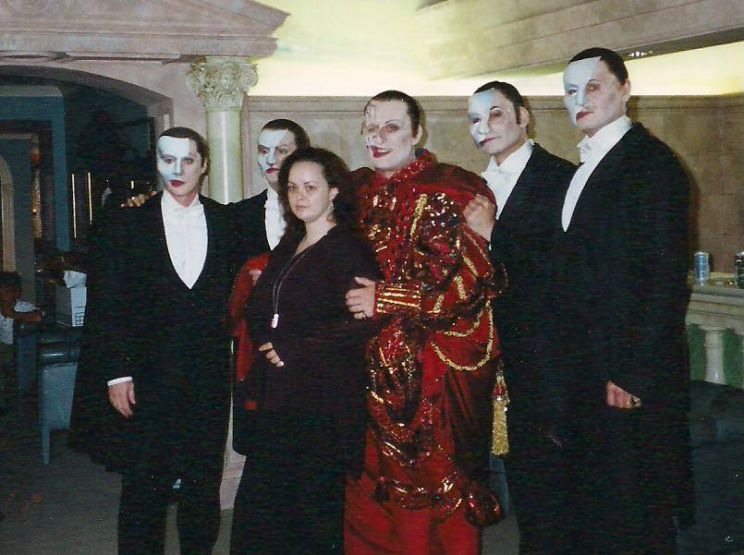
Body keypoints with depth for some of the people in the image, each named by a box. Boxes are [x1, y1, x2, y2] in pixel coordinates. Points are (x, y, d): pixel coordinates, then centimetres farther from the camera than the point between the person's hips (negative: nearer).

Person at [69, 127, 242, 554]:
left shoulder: (227, 222, 6)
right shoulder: (128, 224, 1)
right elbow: (109, 305, -2)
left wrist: (238, 365, 0)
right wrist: (117, 373, -8)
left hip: (209, 376, 2)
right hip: (148, 378, -1)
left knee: (204, 484, 10)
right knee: (144, 487, 4)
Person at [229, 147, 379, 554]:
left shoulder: (348, 249, -9)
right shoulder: (287, 248, 15)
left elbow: (363, 321, -20)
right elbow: (257, 310, 20)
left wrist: (293, 350, -15)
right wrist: (266, 343, -1)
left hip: (324, 401, -7)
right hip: (278, 398, 7)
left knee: (316, 506, 3)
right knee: (259, 505, 7)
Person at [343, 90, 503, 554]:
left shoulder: (452, 190, -8)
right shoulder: (358, 189, 10)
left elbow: (474, 281, -15)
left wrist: (387, 300, -15)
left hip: (438, 371, -5)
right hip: (374, 365, 5)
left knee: (434, 491, 1)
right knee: (372, 492, 9)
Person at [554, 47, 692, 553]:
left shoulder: (653, 163, -12)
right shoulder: (586, 170, 15)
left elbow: (668, 275, -17)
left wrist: (635, 373, -19)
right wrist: (570, 364, 10)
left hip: (635, 377, -8)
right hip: (590, 369, 8)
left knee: (637, 512, 3)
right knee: (595, 505, 16)